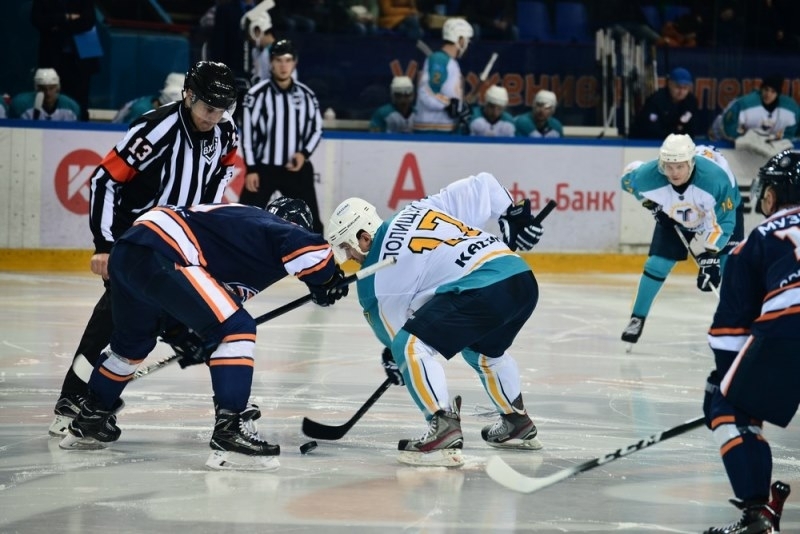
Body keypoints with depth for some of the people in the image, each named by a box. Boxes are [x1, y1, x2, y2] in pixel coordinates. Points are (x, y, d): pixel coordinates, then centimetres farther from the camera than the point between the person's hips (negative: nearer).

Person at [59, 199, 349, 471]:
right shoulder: (272, 227, 7)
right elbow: (307, 247, -16)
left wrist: (183, 335, 32)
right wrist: (326, 280, 3)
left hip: (126, 252, 10)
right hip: (158, 256, -10)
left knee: (132, 340, 34)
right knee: (236, 330, -9)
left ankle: (88, 423, 50)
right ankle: (229, 434, -14)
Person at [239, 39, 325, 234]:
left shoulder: (306, 95, 2)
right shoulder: (258, 93, -8)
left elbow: (316, 129, 11)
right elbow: (247, 132, -7)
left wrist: (304, 153, -7)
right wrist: (251, 169, -10)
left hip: (297, 169, 3)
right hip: (264, 168, -3)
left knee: (311, 222, 5)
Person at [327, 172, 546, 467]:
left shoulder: (377, 275, 4)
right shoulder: (422, 209, 21)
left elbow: (393, 329, 14)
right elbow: (481, 186, 22)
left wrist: (393, 357, 33)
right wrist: (515, 214, 34)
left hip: (483, 290, -9)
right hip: (523, 279, 9)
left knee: (411, 345, -7)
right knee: (483, 349, 35)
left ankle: (445, 432, -16)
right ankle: (518, 425, 45)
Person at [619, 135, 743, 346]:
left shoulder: (716, 178, -43)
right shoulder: (649, 176, -35)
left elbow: (724, 221, -33)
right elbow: (628, 176, -9)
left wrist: (710, 255, -37)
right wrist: (650, 202, -5)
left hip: (723, 208, -2)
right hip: (672, 215, 2)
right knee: (657, 263, -2)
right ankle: (637, 319, 14)